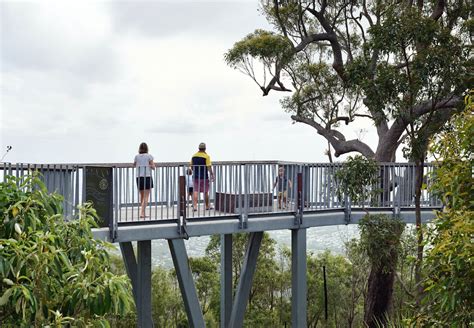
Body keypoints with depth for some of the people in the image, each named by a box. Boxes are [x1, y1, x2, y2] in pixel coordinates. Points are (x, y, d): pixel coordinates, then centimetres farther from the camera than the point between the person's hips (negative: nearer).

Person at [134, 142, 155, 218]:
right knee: (146, 196, -4)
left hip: (139, 177, 4)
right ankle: (142, 213, -15)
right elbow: (153, 167, -4)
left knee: (142, 196, 17)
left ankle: (142, 212, 20)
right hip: (147, 177, -4)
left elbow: (134, 165, 19)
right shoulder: (149, 156, -3)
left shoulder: (137, 156, 5)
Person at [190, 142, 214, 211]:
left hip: (196, 176, 4)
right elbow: (209, 167, -14)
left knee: (195, 191, 2)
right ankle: (207, 206, 21)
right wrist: (212, 175, -9)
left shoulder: (194, 156, 6)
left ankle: (194, 206, -9)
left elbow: (191, 166, 13)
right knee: (205, 192, 8)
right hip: (204, 177, -4)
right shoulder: (206, 156, -9)